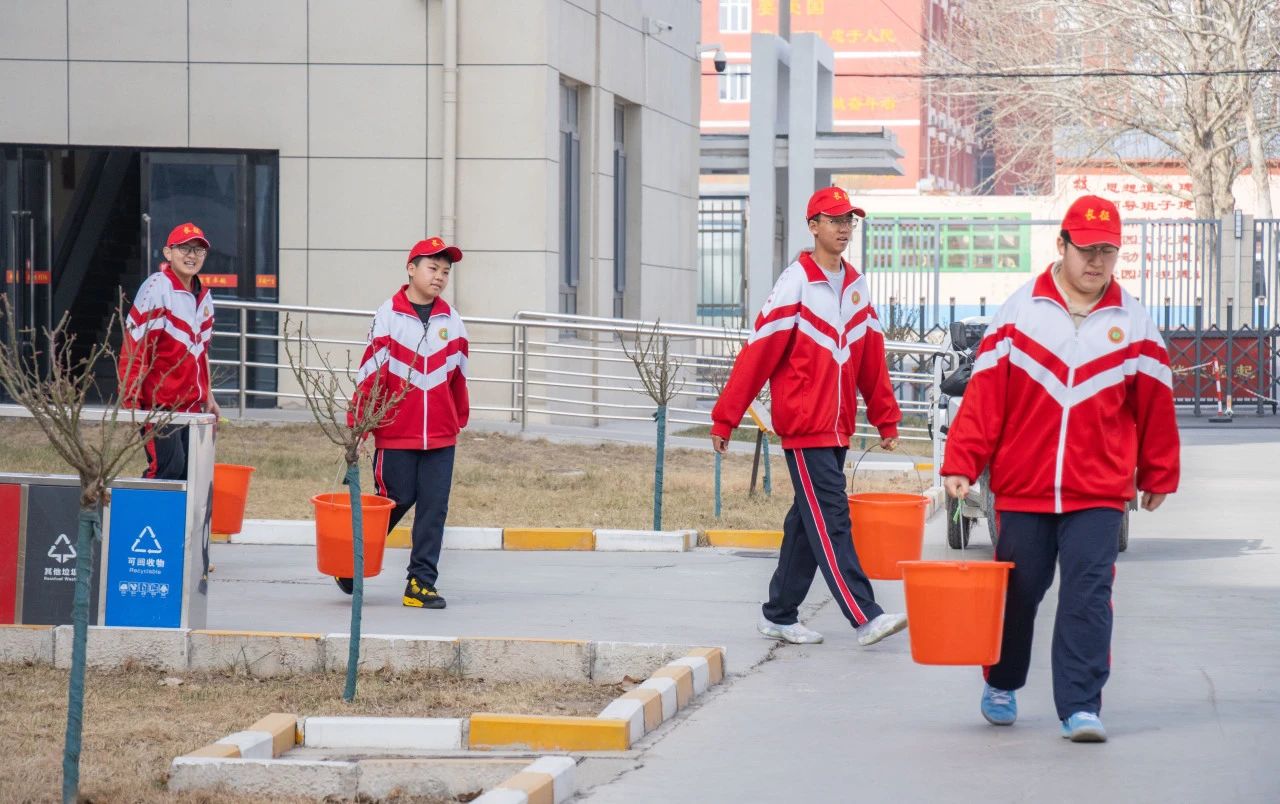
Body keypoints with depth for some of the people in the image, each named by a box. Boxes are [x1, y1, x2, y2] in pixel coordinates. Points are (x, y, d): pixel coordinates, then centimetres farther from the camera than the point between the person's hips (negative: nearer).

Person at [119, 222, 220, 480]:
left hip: (192, 405, 8)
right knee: (168, 469, -14)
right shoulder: (157, 287, -10)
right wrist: (132, 398, -17)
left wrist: (207, 395, 23)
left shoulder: (204, 297, 14)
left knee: (190, 473, 4)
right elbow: (134, 343, -13)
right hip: (160, 403, -8)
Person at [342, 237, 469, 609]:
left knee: (434, 509, 0)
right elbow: (370, 373, -5)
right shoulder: (389, 315, -4)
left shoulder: (452, 320, 7)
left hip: (441, 437, 3)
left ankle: (422, 582, 6)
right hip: (396, 433, -3)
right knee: (394, 502, 4)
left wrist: (460, 420, 21)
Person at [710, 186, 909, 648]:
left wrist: (885, 417, 15)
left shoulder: (856, 286, 12)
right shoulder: (795, 283, -9)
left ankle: (779, 616, 18)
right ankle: (865, 617, -15)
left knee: (808, 522, 11)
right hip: (803, 425, -7)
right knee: (830, 518, -10)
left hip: (837, 428, 7)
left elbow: (872, 358, 17)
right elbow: (758, 351, -12)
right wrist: (724, 418, -13)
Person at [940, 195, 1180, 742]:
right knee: (1017, 591, 11)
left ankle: (1081, 707, -7)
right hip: (1022, 487, 0)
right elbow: (984, 391, -2)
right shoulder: (1020, 311, 0)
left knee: (1088, 595, -9)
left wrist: (1158, 475, 17)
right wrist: (961, 463, -7)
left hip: (1099, 493, 0)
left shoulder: (1133, 323, 3)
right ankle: (1001, 686, 33)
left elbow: (1155, 404, 11)